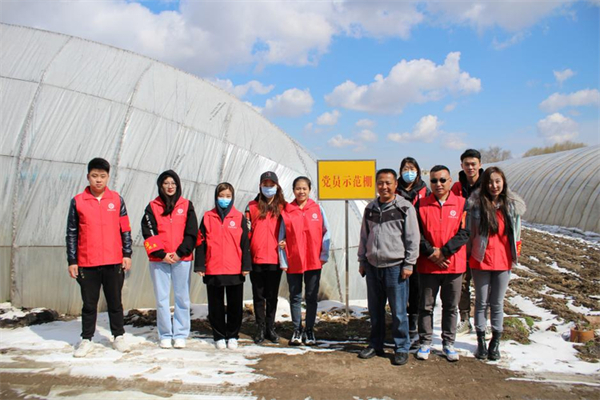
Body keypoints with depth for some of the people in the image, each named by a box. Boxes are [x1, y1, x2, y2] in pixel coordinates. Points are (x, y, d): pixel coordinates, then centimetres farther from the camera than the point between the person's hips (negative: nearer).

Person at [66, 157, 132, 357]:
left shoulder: (116, 199, 4)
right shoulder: (77, 201, 2)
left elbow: (125, 229, 7)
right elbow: (72, 233, 3)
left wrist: (127, 254, 1)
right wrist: (72, 261, 1)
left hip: (114, 262, 1)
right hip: (87, 263, 0)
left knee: (115, 302, 10)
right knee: (89, 304, 8)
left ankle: (118, 336, 23)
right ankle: (86, 339, 21)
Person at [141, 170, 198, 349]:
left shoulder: (186, 206, 7)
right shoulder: (152, 207, 7)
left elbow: (191, 233, 2)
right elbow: (148, 234, 0)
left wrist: (180, 252, -9)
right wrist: (161, 254, -10)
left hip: (182, 259, 0)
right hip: (159, 260, 0)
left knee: (182, 297, 3)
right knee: (162, 298, 2)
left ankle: (180, 335, 12)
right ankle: (165, 335, 12)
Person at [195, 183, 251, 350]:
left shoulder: (239, 217, 4)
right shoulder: (208, 217, 6)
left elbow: (245, 243, 3)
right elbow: (201, 243, 6)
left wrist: (246, 266, -2)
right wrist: (200, 266, 0)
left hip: (235, 270, -1)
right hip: (213, 270, 1)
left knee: (235, 305, 7)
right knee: (216, 306, 9)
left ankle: (233, 336, 21)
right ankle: (219, 336, 21)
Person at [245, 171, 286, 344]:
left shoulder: (282, 207, 6)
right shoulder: (252, 206, 7)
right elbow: (246, 231, 6)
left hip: (275, 258, 0)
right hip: (256, 258, 0)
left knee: (272, 295, 8)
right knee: (258, 295, 8)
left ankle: (270, 328, 18)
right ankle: (260, 328, 17)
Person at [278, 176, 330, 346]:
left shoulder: (317, 209, 1)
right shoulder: (286, 211, 0)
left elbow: (326, 233, 2)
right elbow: (281, 238, 1)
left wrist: (324, 255, -2)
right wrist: (283, 261, -2)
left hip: (314, 261, 0)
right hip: (293, 262, 0)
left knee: (311, 297, 7)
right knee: (295, 297, 9)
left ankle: (309, 331, 18)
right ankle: (297, 331, 20)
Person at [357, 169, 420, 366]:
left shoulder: (405, 208, -4)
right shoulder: (370, 208, 11)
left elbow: (413, 238, -4)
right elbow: (364, 237, 17)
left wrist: (409, 264, -7)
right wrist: (362, 261, 14)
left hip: (395, 267, -5)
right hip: (373, 266, 5)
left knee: (398, 311, 1)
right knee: (375, 309, 13)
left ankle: (402, 348, 15)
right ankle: (376, 344, 27)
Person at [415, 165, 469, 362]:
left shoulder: (462, 204, 0)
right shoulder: (421, 205, 0)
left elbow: (464, 233, -6)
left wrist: (443, 251, -14)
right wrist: (431, 253, -14)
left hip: (454, 265, 0)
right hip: (427, 265, 0)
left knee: (451, 306, 11)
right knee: (426, 306, 9)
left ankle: (448, 343, 25)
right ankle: (425, 342, 22)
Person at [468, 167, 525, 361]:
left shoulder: (512, 204, 0)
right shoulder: (476, 204, -9)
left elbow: (516, 233, 10)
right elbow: (469, 231, -3)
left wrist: (515, 254, 8)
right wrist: (468, 254, -4)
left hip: (503, 260, 2)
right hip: (480, 260, -2)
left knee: (497, 304, 11)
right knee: (482, 302, 10)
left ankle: (495, 343, 23)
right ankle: (481, 341, 22)